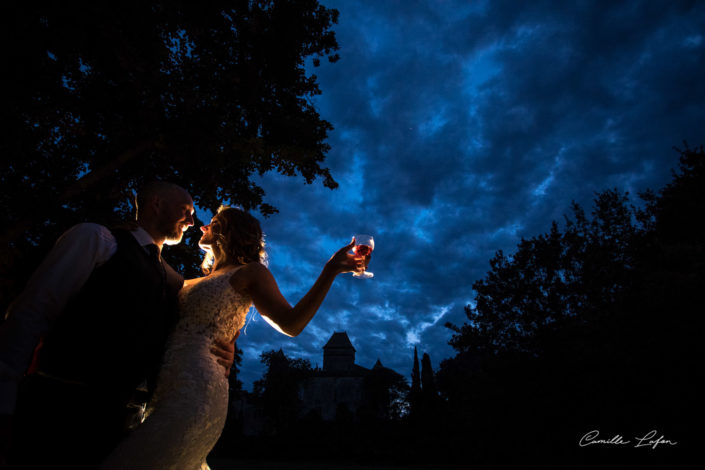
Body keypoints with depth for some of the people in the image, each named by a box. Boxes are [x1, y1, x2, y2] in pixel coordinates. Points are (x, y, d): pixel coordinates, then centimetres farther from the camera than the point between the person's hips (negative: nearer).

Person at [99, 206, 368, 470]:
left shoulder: (249, 272, 1)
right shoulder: (195, 282, 25)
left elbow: (291, 324, -7)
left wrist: (331, 271, -14)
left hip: (194, 393, -8)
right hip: (167, 394, 8)